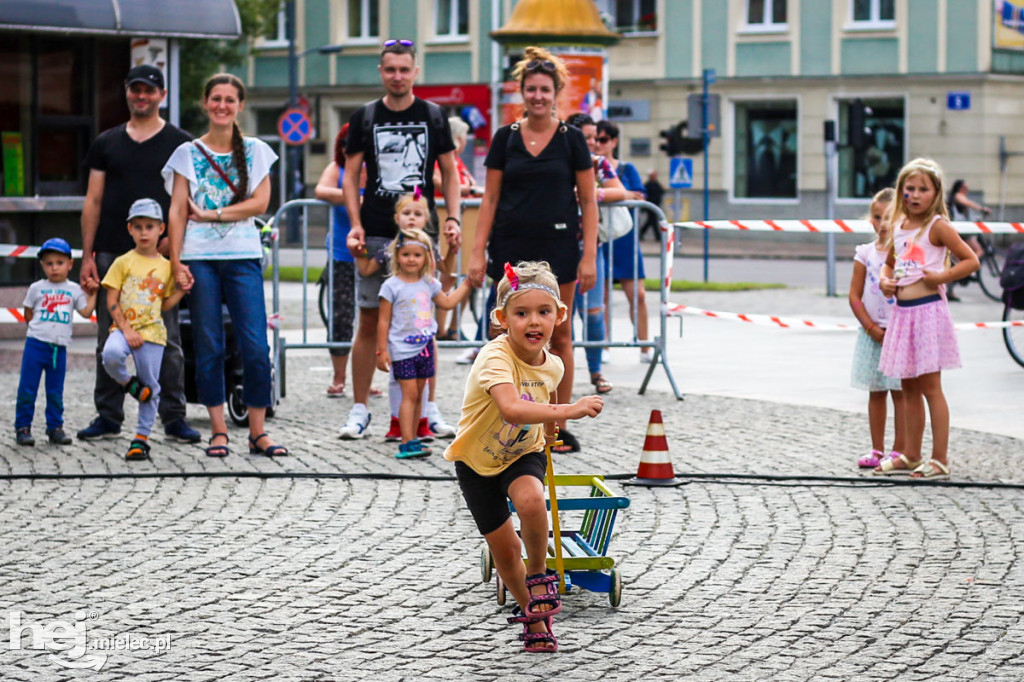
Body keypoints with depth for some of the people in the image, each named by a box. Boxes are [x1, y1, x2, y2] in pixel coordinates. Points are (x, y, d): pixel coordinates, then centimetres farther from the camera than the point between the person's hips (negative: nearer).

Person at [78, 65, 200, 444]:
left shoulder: (180, 144, 6)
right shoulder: (106, 143, 14)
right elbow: (93, 202, 12)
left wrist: (170, 242, -11)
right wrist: (87, 256, 4)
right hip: (111, 253, 3)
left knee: (167, 341, -2)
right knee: (109, 339, 5)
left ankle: (174, 417, 4)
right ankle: (108, 416, 12)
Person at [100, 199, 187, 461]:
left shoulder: (166, 266, 10)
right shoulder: (123, 262, 4)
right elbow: (111, 301, 0)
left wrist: (182, 290, -2)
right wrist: (126, 330, -11)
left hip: (152, 331, 2)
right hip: (124, 328, -2)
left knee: (151, 386, 0)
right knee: (111, 354, -34)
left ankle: (142, 437, 13)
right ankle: (128, 383, -2)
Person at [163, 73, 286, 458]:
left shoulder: (256, 151, 10)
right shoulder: (188, 154, 8)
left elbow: (260, 203, -2)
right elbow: (177, 213, 3)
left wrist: (210, 214, -8)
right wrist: (176, 264, -6)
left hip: (244, 256, 0)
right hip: (199, 257, 0)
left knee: (256, 347, -7)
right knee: (209, 347, 1)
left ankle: (257, 432, 0)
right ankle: (219, 431, 8)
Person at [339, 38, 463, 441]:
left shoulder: (433, 116, 7)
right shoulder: (364, 117, 6)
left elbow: (449, 173, 11)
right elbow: (350, 176, 7)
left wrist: (453, 219, -2)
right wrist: (355, 224, -5)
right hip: (376, 234, 0)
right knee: (369, 321, 0)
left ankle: (429, 408, 9)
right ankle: (360, 409, 6)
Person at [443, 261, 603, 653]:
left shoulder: (552, 365, -13)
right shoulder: (495, 358, -34)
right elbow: (511, 409, -52)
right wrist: (567, 411, -61)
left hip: (524, 453, 3)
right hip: (477, 459, -3)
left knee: (531, 501, -31)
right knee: (504, 548, 4)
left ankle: (539, 576, -7)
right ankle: (531, 613, 29)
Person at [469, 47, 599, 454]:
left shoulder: (571, 139, 1)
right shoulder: (505, 138, 5)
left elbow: (588, 201, 1)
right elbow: (490, 198, 6)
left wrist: (589, 256, -7)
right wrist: (478, 252, -2)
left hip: (558, 245, -1)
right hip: (511, 247, 1)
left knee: (558, 336, 3)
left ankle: (558, 426, 12)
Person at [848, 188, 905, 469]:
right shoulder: (865, 253, 4)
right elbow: (855, 296, 2)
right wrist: (872, 328, -6)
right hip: (872, 333, 4)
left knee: (899, 392, -1)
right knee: (875, 392, 10)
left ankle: (899, 451, 4)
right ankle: (877, 450, 18)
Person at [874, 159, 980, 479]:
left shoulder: (937, 226, -7)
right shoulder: (898, 227, 12)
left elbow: (971, 260, -8)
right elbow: (889, 263, 27)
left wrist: (940, 277, -18)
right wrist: (884, 281, 7)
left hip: (927, 310, -7)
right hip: (901, 311, 7)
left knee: (930, 386, -5)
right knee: (909, 389, 13)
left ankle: (940, 459, 0)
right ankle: (911, 456, 22)